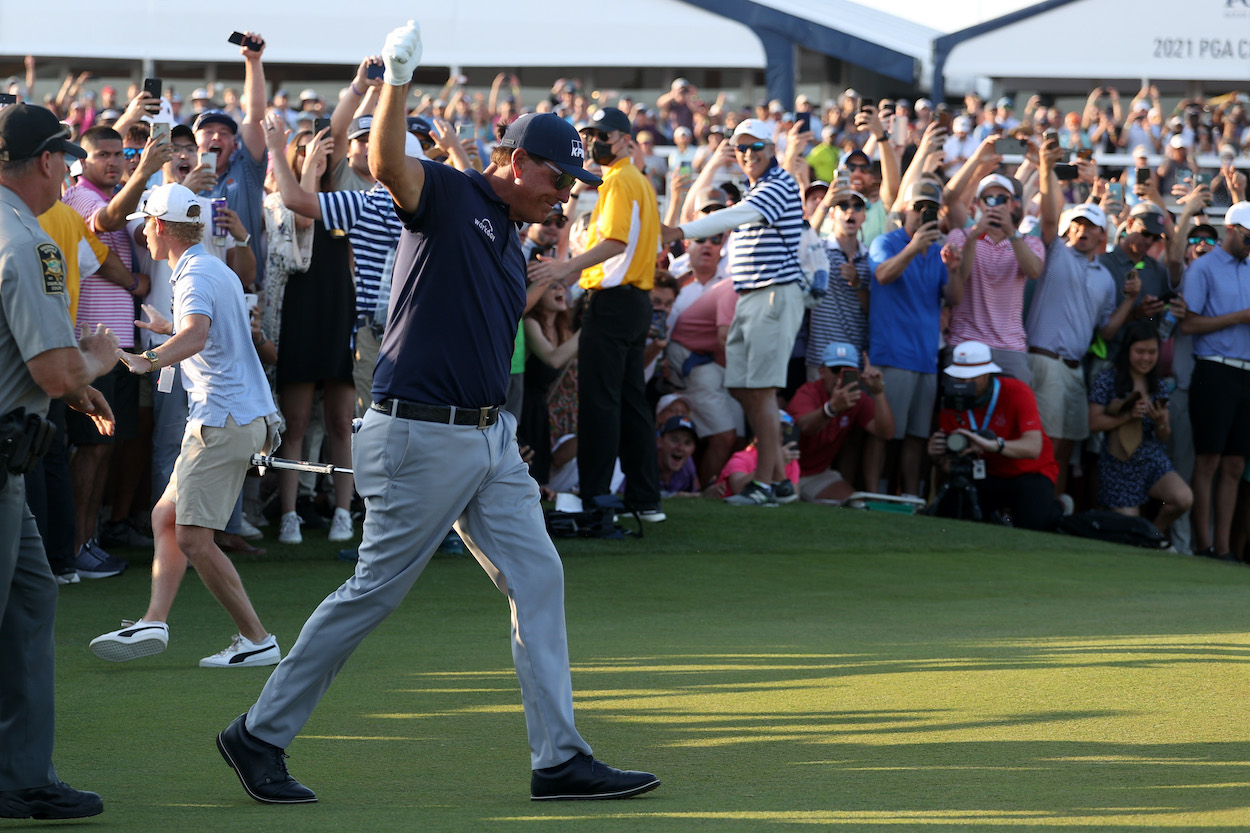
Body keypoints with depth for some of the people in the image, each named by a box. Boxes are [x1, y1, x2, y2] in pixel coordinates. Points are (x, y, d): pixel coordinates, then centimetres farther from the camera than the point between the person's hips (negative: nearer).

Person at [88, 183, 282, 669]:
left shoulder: (196, 276, -14)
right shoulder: (218, 272, 18)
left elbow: (197, 335, -34)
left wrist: (150, 360, -46)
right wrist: (168, 327, 50)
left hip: (224, 420, -11)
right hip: (238, 417, 11)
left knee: (193, 537, -11)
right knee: (167, 516, 13)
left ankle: (256, 640, -8)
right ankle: (153, 624, 6)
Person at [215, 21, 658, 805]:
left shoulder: (511, 244, 17)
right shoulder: (447, 196, -8)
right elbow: (386, 161, -30)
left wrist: (507, 451, 20)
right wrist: (398, 77, -44)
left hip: (490, 437, 9)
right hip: (423, 437, -9)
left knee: (537, 578, 3)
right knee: (373, 592, -2)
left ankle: (559, 759, 6)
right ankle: (259, 734, 9)